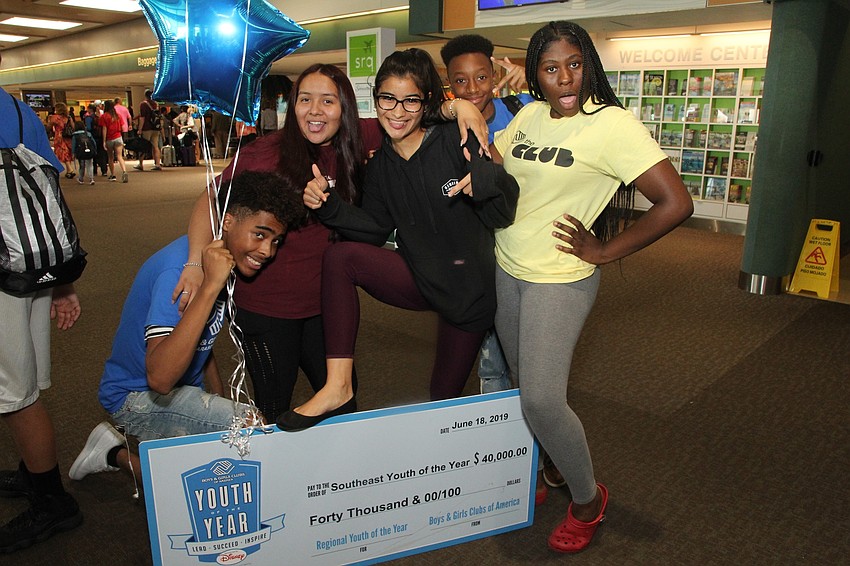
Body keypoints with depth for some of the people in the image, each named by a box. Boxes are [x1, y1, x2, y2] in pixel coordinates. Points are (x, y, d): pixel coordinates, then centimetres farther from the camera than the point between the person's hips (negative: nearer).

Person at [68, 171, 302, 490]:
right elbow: (160, 377, -41)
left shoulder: (226, 258, -1)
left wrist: (221, 402, 13)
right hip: (138, 396, -9)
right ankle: (121, 455, -4)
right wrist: (211, 286, -41)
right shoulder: (179, 269, -29)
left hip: (185, 387, 9)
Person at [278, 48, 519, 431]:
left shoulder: (454, 141, -13)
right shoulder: (380, 165, 4)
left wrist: (488, 179, -39)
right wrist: (328, 205, -15)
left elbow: (503, 213, -16)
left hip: (469, 289, -3)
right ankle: (338, 388, -20)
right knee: (340, 257, -21)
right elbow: (376, 230, 0)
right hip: (418, 279, 4)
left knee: (445, 397, 7)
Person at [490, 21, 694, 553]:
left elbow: (676, 203, -21)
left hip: (559, 279, -7)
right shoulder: (528, 116, 5)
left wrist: (604, 250, -16)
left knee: (542, 400, -11)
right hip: (505, 270, 7)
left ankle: (588, 499, 16)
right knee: (523, 382, 17)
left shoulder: (613, 124, -16)